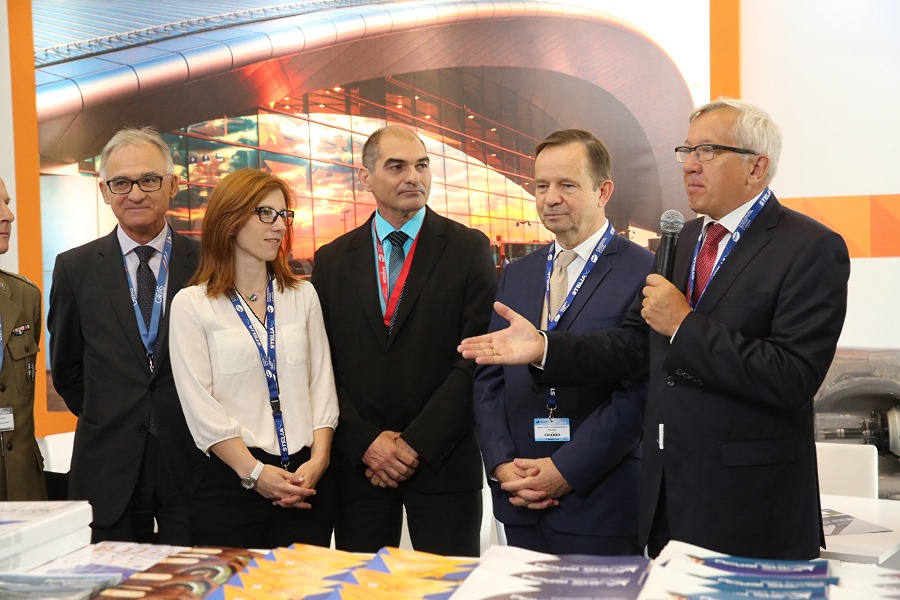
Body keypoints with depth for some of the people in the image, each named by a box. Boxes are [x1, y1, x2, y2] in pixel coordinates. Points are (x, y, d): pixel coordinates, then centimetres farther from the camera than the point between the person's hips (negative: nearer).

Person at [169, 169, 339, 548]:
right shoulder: (192, 304, -1)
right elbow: (199, 403, -6)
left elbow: (322, 383, 7)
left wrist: (318, 460, -6)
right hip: (229, 483, -3)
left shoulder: (302, 295, 11)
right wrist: (255, 473, -12)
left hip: (307, 480, 3)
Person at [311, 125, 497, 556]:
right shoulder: (332, 260, 8)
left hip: (443, 460, -2)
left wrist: (417, 443, -11)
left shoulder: (469, 249, 0)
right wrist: (365, 441, -7)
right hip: (357, 462, 2)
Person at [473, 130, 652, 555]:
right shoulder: (516, 275, 13)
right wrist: (501, 465, -3)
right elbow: (488, 378, 11)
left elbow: (639, 390, -13)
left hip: (601, 504, -5)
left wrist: (565, 470, -14)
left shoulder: (644, 274, -7)